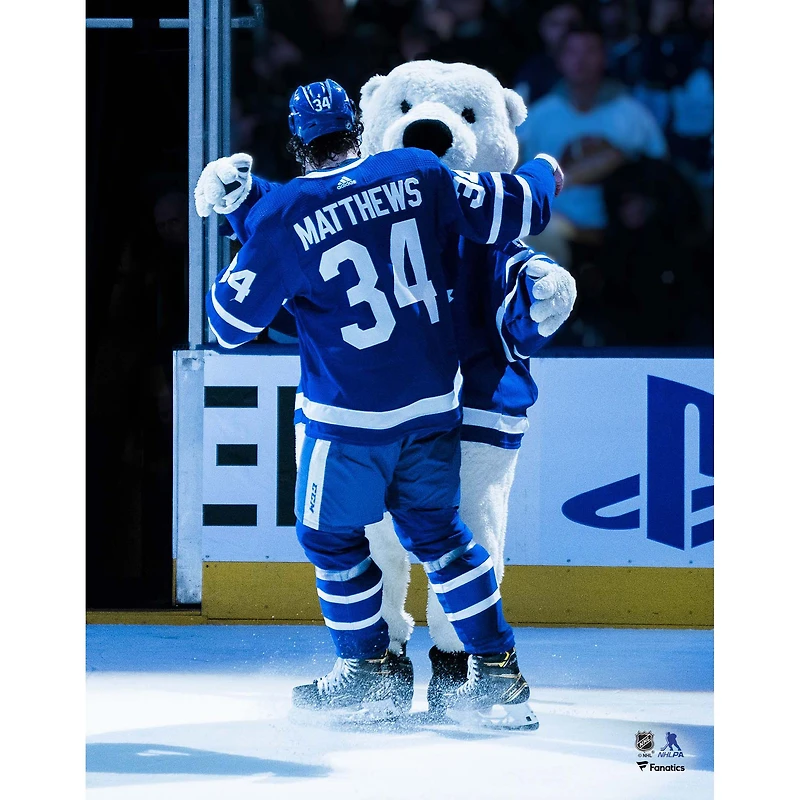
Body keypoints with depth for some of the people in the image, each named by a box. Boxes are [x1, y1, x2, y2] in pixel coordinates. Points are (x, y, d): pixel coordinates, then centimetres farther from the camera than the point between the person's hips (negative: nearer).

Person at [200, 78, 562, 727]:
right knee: (435, 529, 19)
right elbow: (509, 210, 4)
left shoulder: (283, 217, -12)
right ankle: (499, 671, 17)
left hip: (351, 415, -5)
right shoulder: (417, 175, -4)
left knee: (331, 537, 16)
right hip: (434, 400, 5)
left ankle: (372, 669, 22)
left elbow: (232, 323, -2)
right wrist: (543, 174, 26)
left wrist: (233, 271, 19)